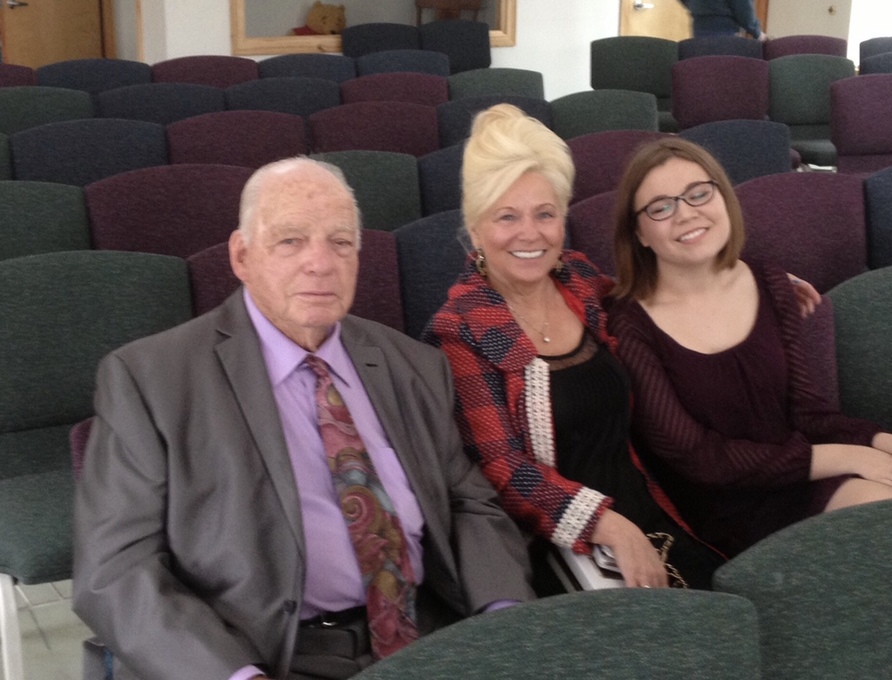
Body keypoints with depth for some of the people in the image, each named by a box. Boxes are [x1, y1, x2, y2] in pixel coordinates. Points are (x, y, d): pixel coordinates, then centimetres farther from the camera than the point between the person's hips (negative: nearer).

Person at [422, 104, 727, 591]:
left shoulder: (580, 278, 6)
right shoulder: (461, 332, -10)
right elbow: (500, 467, -14)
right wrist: (611, 528, -24)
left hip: (646, 518, 6)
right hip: (564, 549, -6)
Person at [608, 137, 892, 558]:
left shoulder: (768, 284, 6)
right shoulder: (630, 328, -12)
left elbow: (805, 409, 6)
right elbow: (695, 457, -14)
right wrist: (846, 457, -16)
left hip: (803, 484, 6)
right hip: (724, 517, -6)